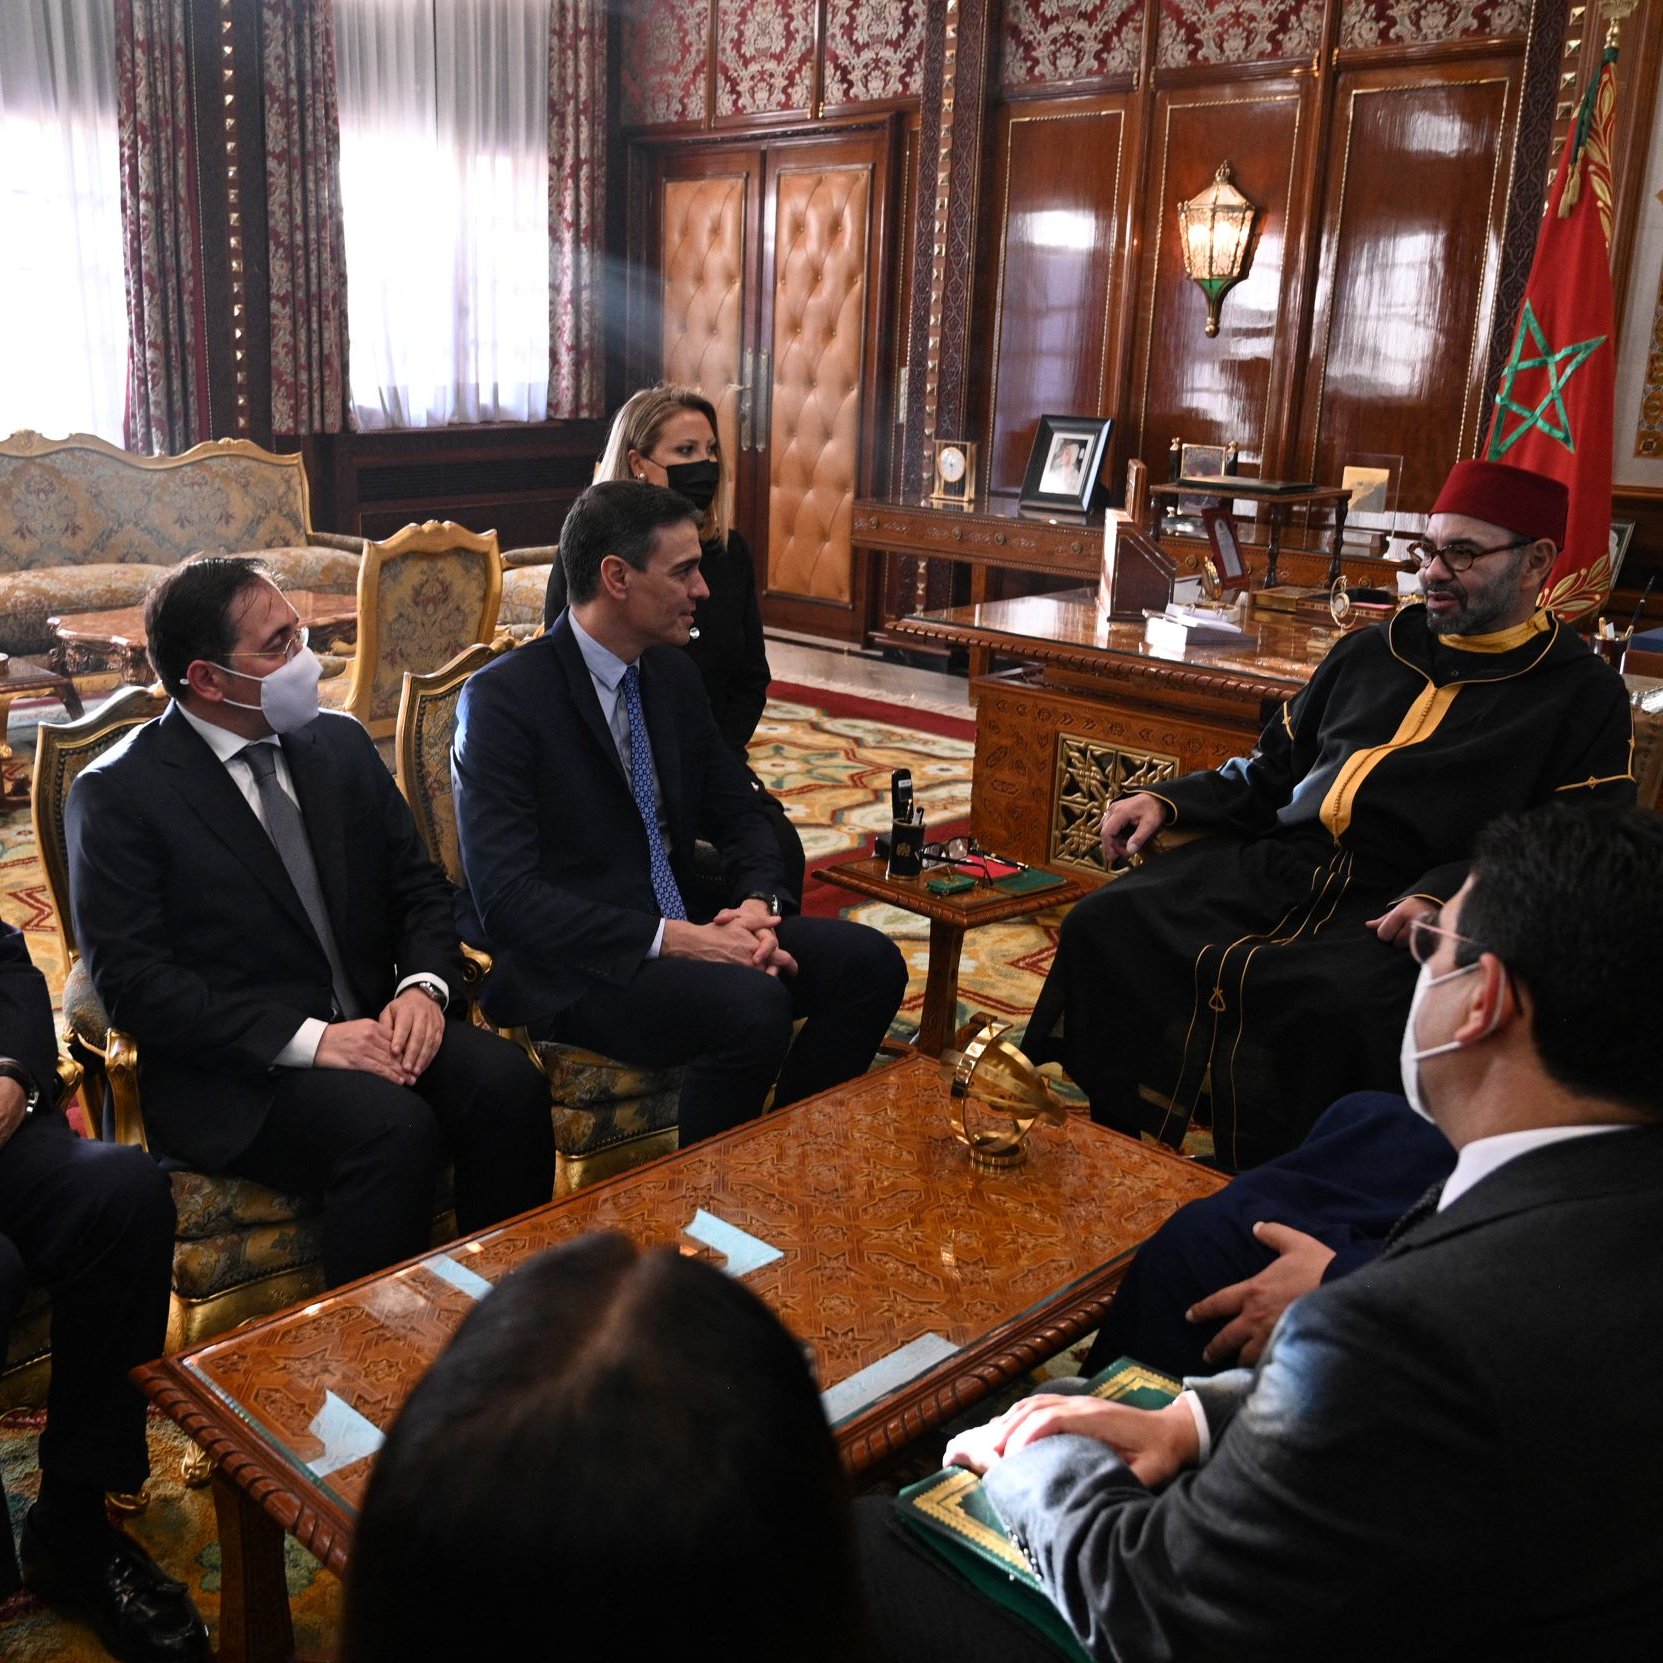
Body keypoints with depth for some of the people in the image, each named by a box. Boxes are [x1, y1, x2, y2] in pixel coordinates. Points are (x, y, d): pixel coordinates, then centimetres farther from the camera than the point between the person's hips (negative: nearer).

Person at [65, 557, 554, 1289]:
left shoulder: (340, 743, 10)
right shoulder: (117, 793, -6)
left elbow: (421, 885, 13)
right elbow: (130, 979, -12)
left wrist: (423, 985, -9)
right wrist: (309, 1038, -21)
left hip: (370, 1027, 5)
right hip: (230, 1068, -5)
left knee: (506, 1081, -23)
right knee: (395, 1127, -31)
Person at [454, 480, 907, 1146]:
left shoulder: (672, 672, 8)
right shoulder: (504, 697, -14)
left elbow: (738, 811, 14)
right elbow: (507, 897, -21)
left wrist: (758, 906, -8)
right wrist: (669, 939, -25)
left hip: (683, 932, 7)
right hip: (569, 964, -7)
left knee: (870, 962, -10)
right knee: (752, 1006, -31)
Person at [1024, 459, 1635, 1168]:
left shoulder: (1584, 695, 8)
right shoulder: (1368, 653, 24)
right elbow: (1271, 771, 29)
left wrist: (1446, 896, -20)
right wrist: (1168, 801, 11)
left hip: (1402, 907, -5)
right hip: (1276, 862, 5)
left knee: (1335, 1003, -38)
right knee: (1106, 924, -17)